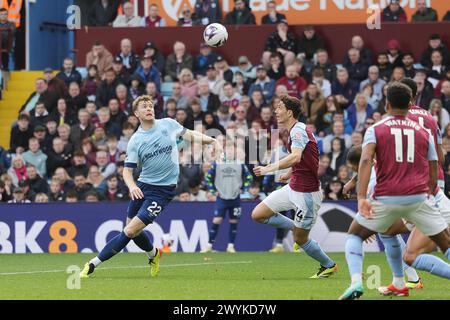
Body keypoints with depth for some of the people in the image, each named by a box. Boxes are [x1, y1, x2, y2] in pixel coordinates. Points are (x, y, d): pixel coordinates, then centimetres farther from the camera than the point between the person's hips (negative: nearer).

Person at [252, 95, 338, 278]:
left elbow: (295, 157, -39)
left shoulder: (298, 131, -20)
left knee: (300, 239, 2)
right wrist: (290, 173, 29)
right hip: (293, 188, 9)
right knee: (258, 215, 5)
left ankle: (329, 266, 23)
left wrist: (269, 168, -43)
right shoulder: (296, 130, 11)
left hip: (307, 193, -9)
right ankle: (296, 227, 20)